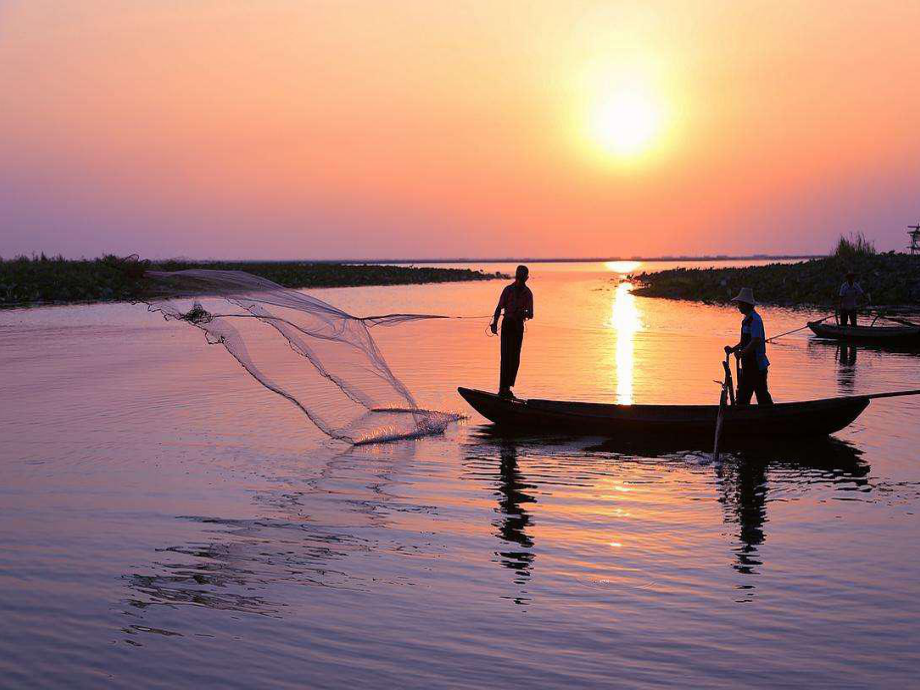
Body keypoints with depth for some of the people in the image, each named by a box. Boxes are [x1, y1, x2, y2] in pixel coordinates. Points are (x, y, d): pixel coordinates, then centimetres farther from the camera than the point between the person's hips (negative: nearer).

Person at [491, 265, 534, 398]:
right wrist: (494, 323, -17)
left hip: (519, 326, 4)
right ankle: (503, 388, -11)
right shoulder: (509, 289, -4)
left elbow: (531, 314, 4)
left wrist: (524, 313, -20)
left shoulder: (528, 293, 5)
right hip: (508, 324, -4)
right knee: (506, 356, -10)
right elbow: (499, 308, -4)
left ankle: (506, 388, 13)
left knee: (515, 358, 4)